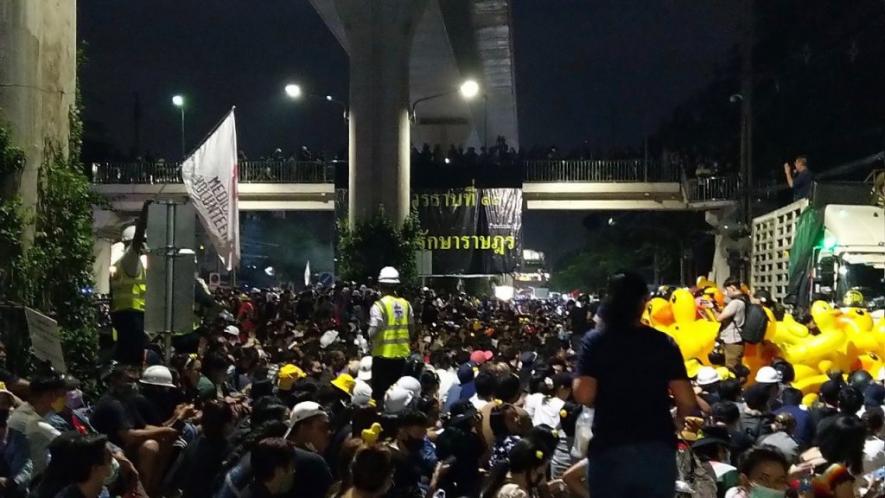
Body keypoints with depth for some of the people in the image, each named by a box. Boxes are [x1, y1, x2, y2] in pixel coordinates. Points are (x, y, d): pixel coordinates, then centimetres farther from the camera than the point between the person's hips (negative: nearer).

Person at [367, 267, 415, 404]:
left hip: (383, 354, -5)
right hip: (402, 354, 5)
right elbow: (412, 330, 6)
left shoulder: (379, 305, -13)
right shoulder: (406, 304, 1)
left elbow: (372, 333, -17)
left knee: (379, 392, 5)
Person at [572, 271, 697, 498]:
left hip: (610, 450, -1)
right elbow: (687, 402, -5)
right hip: (657, 450, 1)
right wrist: (675, 422, 16)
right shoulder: (664, 343, 1)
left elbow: (584, 395, -13)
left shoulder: (595, 341, -2)